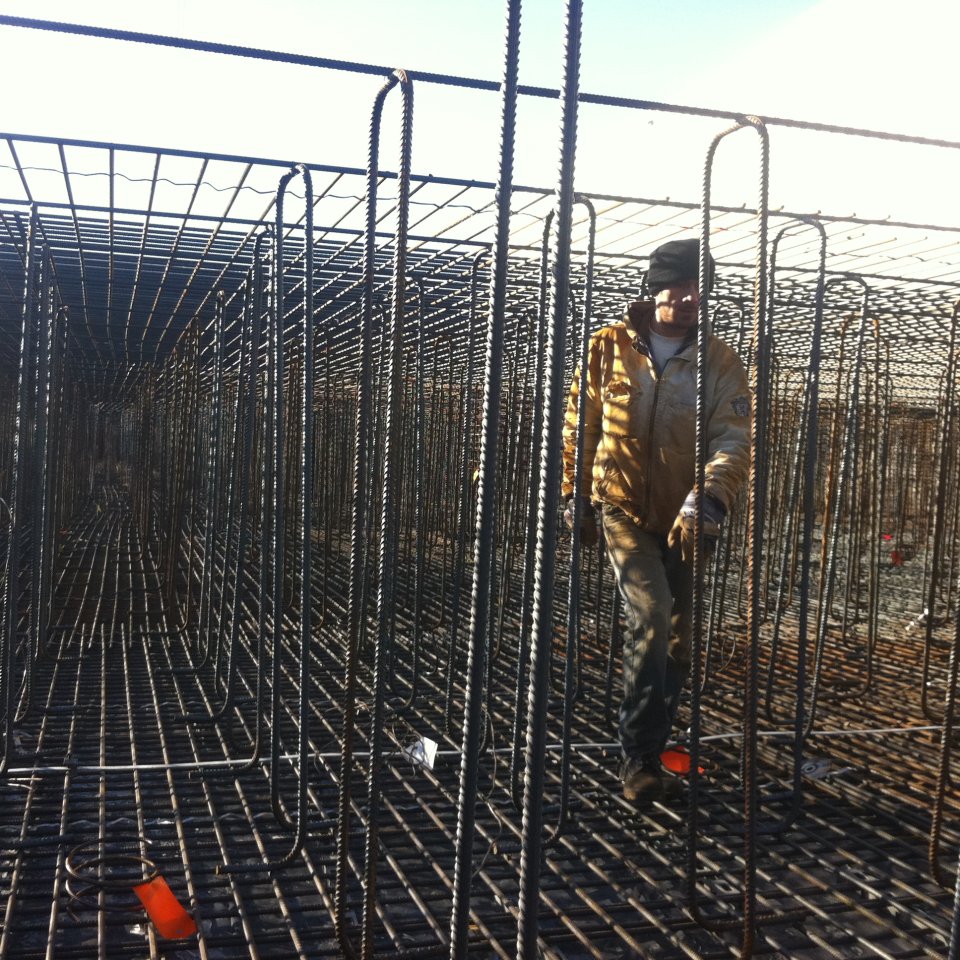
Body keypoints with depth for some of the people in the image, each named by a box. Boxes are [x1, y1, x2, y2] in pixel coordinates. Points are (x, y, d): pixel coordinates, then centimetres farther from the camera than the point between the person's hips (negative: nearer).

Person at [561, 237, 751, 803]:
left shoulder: (722, 364, -5)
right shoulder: (610, 349, -4)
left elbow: (733, 443, -15)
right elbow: (579, 428, 6)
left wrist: (704, 505, -31)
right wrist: (576, 496, 8)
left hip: (684, 523, 2)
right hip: (624, 512, -2)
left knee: (678, 642, 11)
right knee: (651, 617, -19)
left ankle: (650, 751, 33)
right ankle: (640, 763, -9)